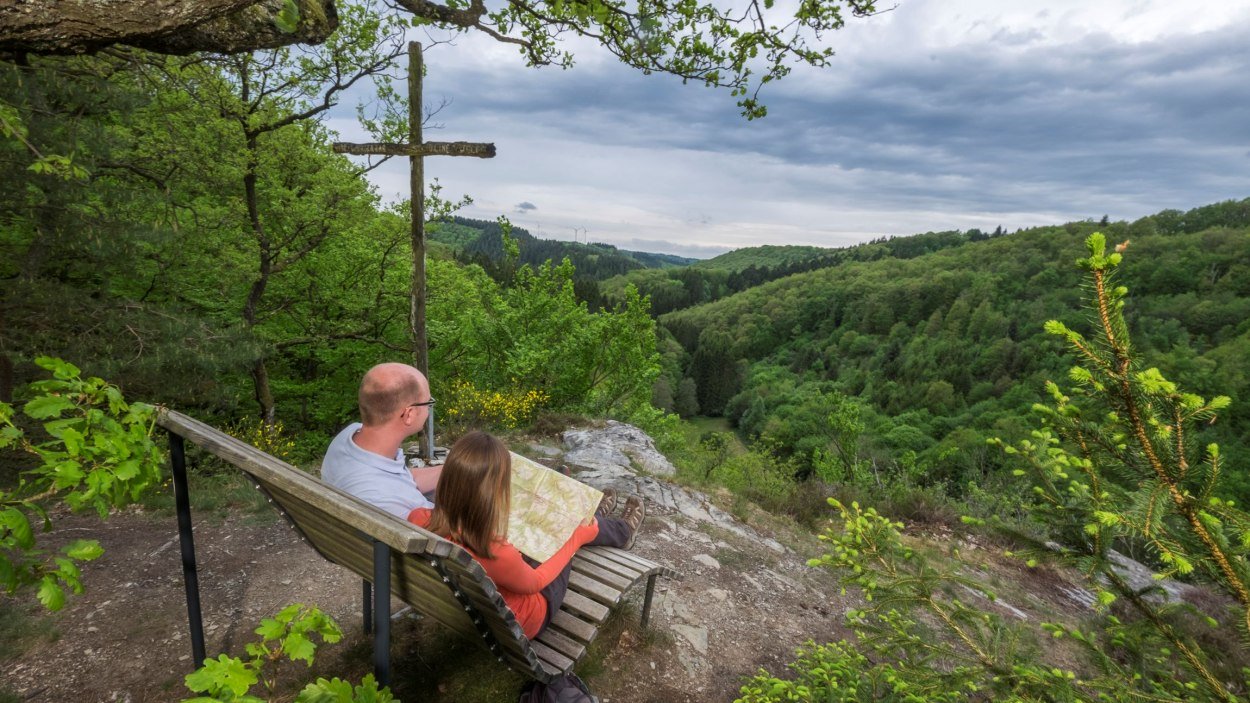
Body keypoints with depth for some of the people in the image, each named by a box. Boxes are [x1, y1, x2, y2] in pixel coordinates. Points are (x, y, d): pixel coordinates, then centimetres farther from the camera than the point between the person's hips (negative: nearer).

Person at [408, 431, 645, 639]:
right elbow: (534, 582, -20)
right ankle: (623, 531, 43)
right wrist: (576, 539, -8)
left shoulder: (418, 519, -28)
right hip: (518, 626, -5)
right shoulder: (497, 554, -43)